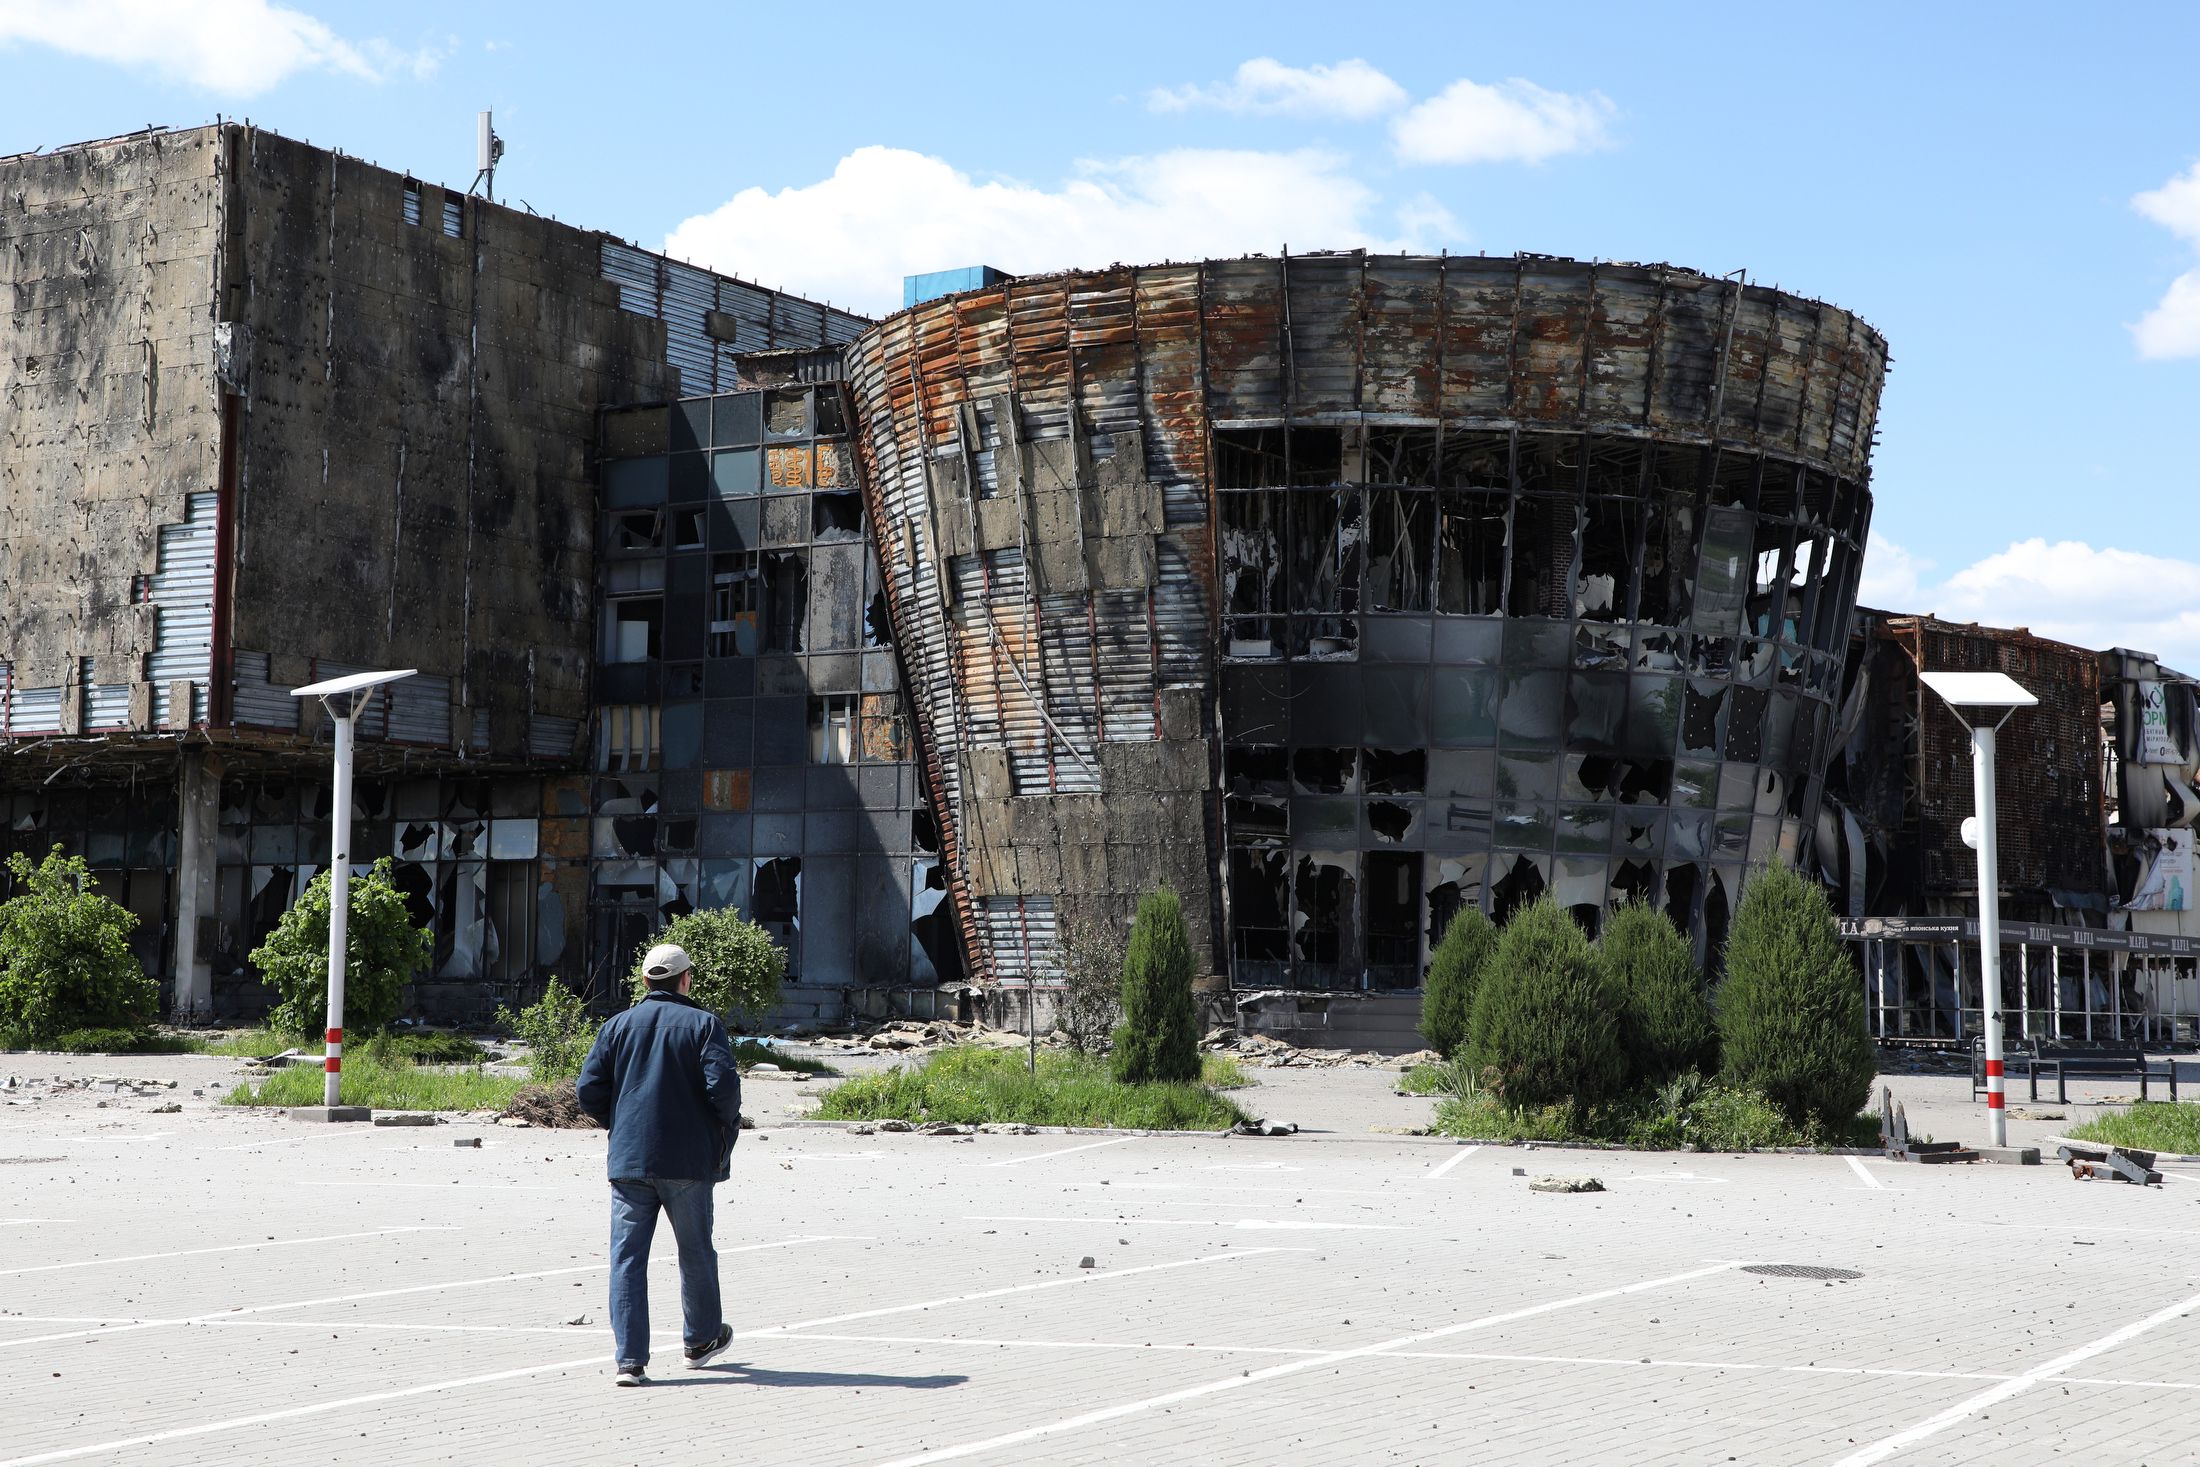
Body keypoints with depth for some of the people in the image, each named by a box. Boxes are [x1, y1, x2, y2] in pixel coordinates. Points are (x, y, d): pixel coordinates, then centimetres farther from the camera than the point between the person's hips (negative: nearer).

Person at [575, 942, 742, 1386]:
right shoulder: (703, 1023, -2)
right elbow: (723, 1084, -14)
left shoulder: (618, 1026, 6)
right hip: (689, 1160, -2)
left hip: (628, 1160, 2)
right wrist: (727, 1125, 4)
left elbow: (589, 1088, 2)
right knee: (695, 1251, 15)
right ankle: (702, 1340, 32)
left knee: (627, 1255, 1)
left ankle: (630, 1359, -7)